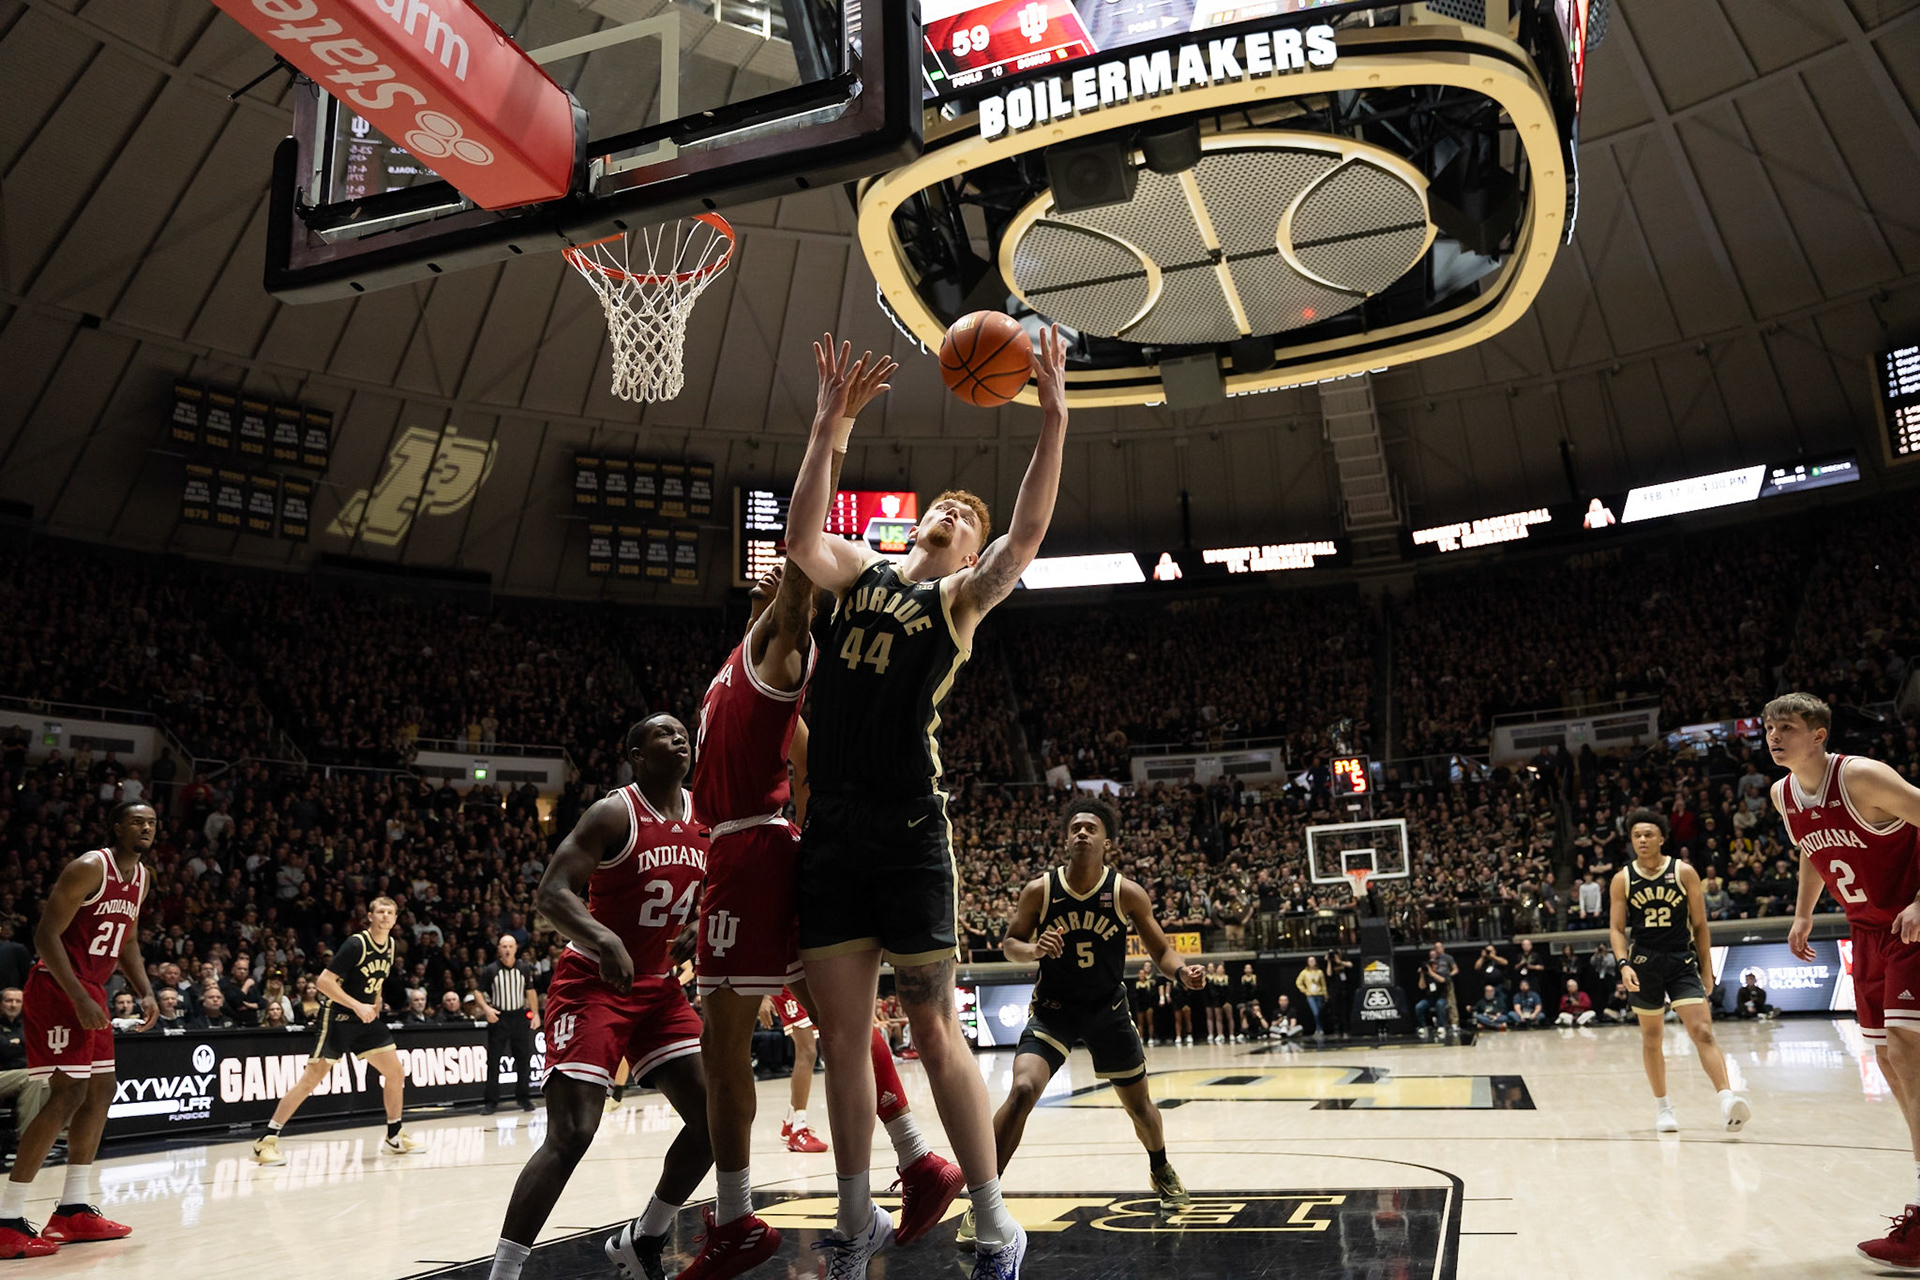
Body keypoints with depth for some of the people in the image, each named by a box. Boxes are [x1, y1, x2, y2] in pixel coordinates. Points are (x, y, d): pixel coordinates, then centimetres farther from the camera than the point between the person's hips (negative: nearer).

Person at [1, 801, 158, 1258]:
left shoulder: (141, 877, 10)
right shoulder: (89, 868, -17)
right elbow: (46, 935, -20)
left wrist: (145, 992, 8)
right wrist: (79, 999, -25)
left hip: (91, 990, 10)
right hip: (56, 987, -10)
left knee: (100, 1092, 10)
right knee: (67, 1095, -14)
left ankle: (73, 1212, 19)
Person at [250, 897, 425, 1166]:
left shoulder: (390, 945, 5)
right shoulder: (356, 944, -18)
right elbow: (324, 981, -21)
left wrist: (374, 1009, 14)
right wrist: (358, 1006, -26)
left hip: (365, 1019, 7)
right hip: (336, 1019, -7)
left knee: (396, 1072, 3)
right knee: (311, 1079, -8)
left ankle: (395, 1137, 17)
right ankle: (266, 1141, 3)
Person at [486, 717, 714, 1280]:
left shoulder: (704, 819, 3)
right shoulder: (614, 813, -16)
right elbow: (550, 893, -23)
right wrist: (604, 941, -39)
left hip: (658, 986, 7)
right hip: (592, 982, -7)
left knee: (712, 1117, 2)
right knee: (570, 1134, -16)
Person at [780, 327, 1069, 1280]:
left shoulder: (960, 598, 6)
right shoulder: (857, 571, 14)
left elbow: (1027, 537, -11)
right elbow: (802, 539, -7)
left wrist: (1053, 421, -19)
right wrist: (829, 426, -14)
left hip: (909, 833, -3)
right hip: (831, 830, 4)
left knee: (934, 1029, -2)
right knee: (840, 1032, 8)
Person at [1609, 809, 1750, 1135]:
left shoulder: (1684, 873, -2)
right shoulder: (1622, 880, 0)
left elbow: (1699, 924, 4)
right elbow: (1616, 927, 2)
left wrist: (1706, 969, 4)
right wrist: (1624, 963, -13)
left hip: (1682, 962, -1)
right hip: (1645, 964, 2)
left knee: (1702, 1031, -16)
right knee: (1651, 1036, 11)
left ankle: (1727, 1099, -24)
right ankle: (1662, 1106, 23)